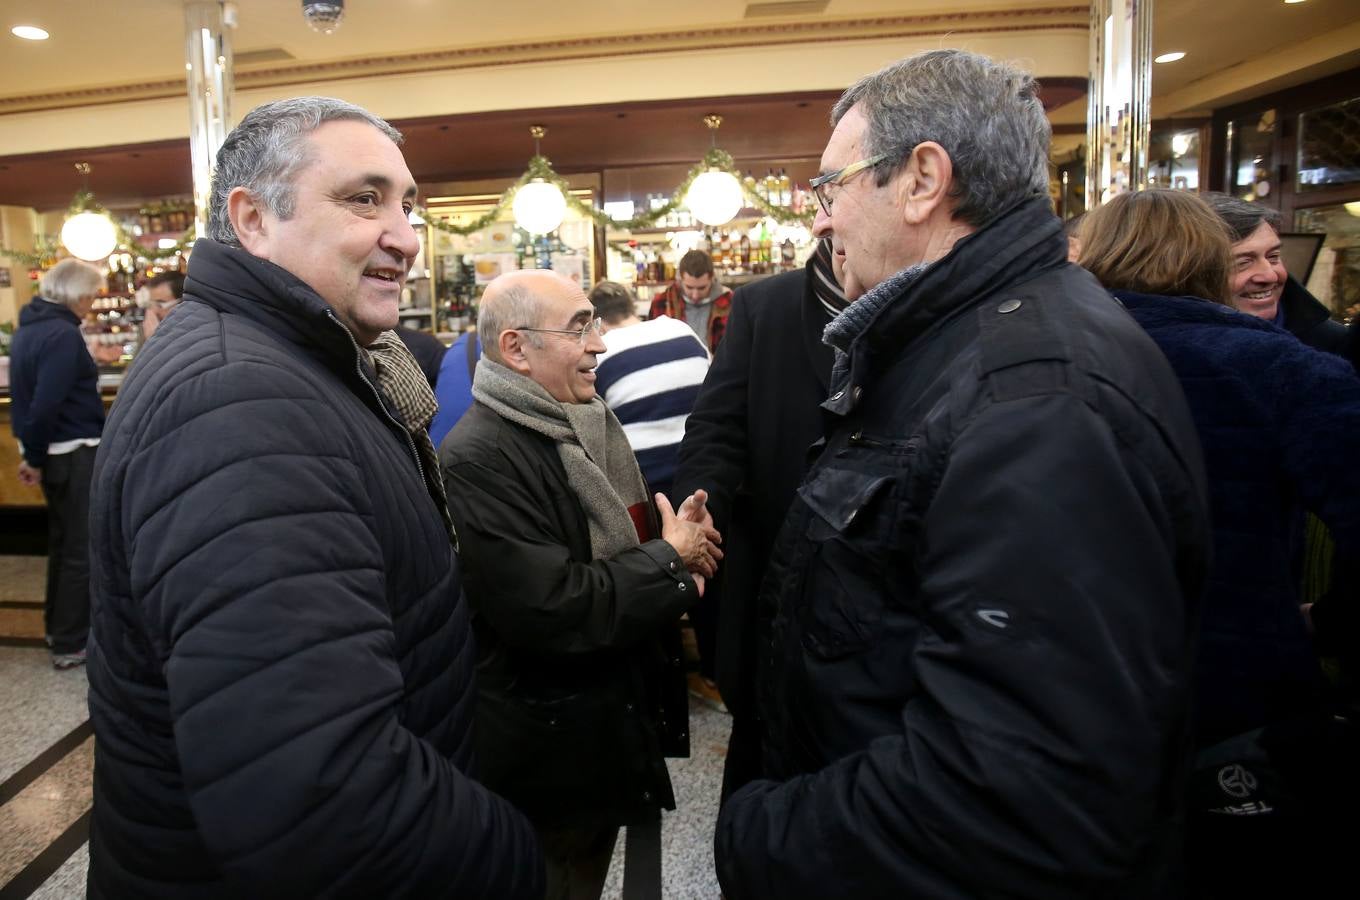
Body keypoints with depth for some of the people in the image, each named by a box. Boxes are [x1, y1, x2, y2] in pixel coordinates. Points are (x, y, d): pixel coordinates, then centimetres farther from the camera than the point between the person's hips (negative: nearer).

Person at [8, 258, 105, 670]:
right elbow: (46, 405, -23)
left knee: (63, 542, 20)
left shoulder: (28, 328, 11)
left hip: (54, 453, 9)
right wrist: (35, 458, -11)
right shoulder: (64, 334, -19)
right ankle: (71, 644, 8)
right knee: (83, 548, 0)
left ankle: (58, 627, 32)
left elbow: (28, 397, 14)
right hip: (75, 453, -9)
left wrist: (33, 454, 15)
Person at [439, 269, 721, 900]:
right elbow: (552, 613, -30)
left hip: (621, 719, 8)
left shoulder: (586, 421, 2)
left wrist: (682, 546, -8)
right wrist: (671, 559, -18)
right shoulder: (477, 459, -25)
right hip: (551, 750, -7)